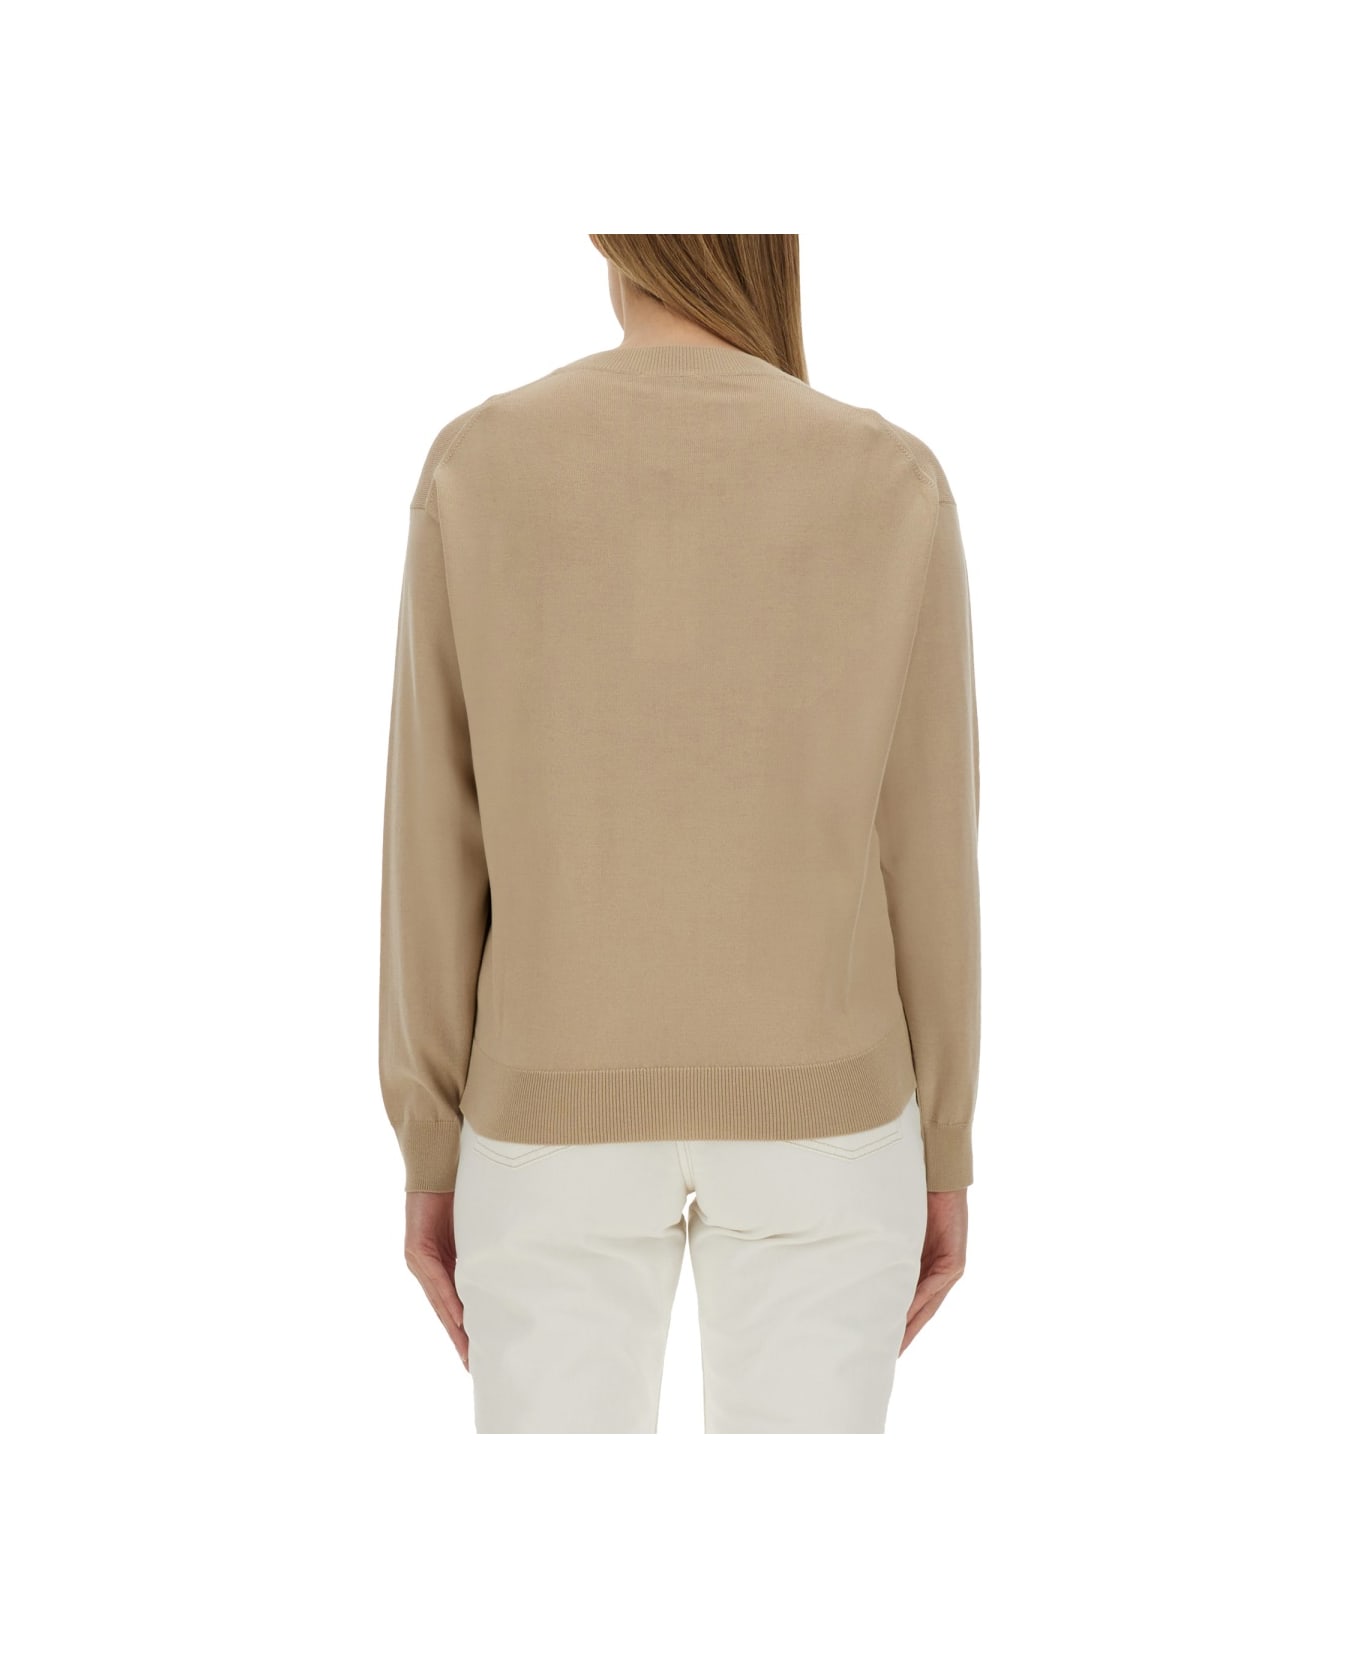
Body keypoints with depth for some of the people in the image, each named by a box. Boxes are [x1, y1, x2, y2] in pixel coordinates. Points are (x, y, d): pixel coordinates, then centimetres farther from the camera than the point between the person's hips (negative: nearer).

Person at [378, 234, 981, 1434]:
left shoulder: (473, 473, -7)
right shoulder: (897, 489, -7)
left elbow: (436, 852, -5)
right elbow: (926, 855, -4)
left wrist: (431, 1158, 6)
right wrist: (944, 1155, 8)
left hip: (563, 1122, 0)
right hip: (817, 1122, 0)